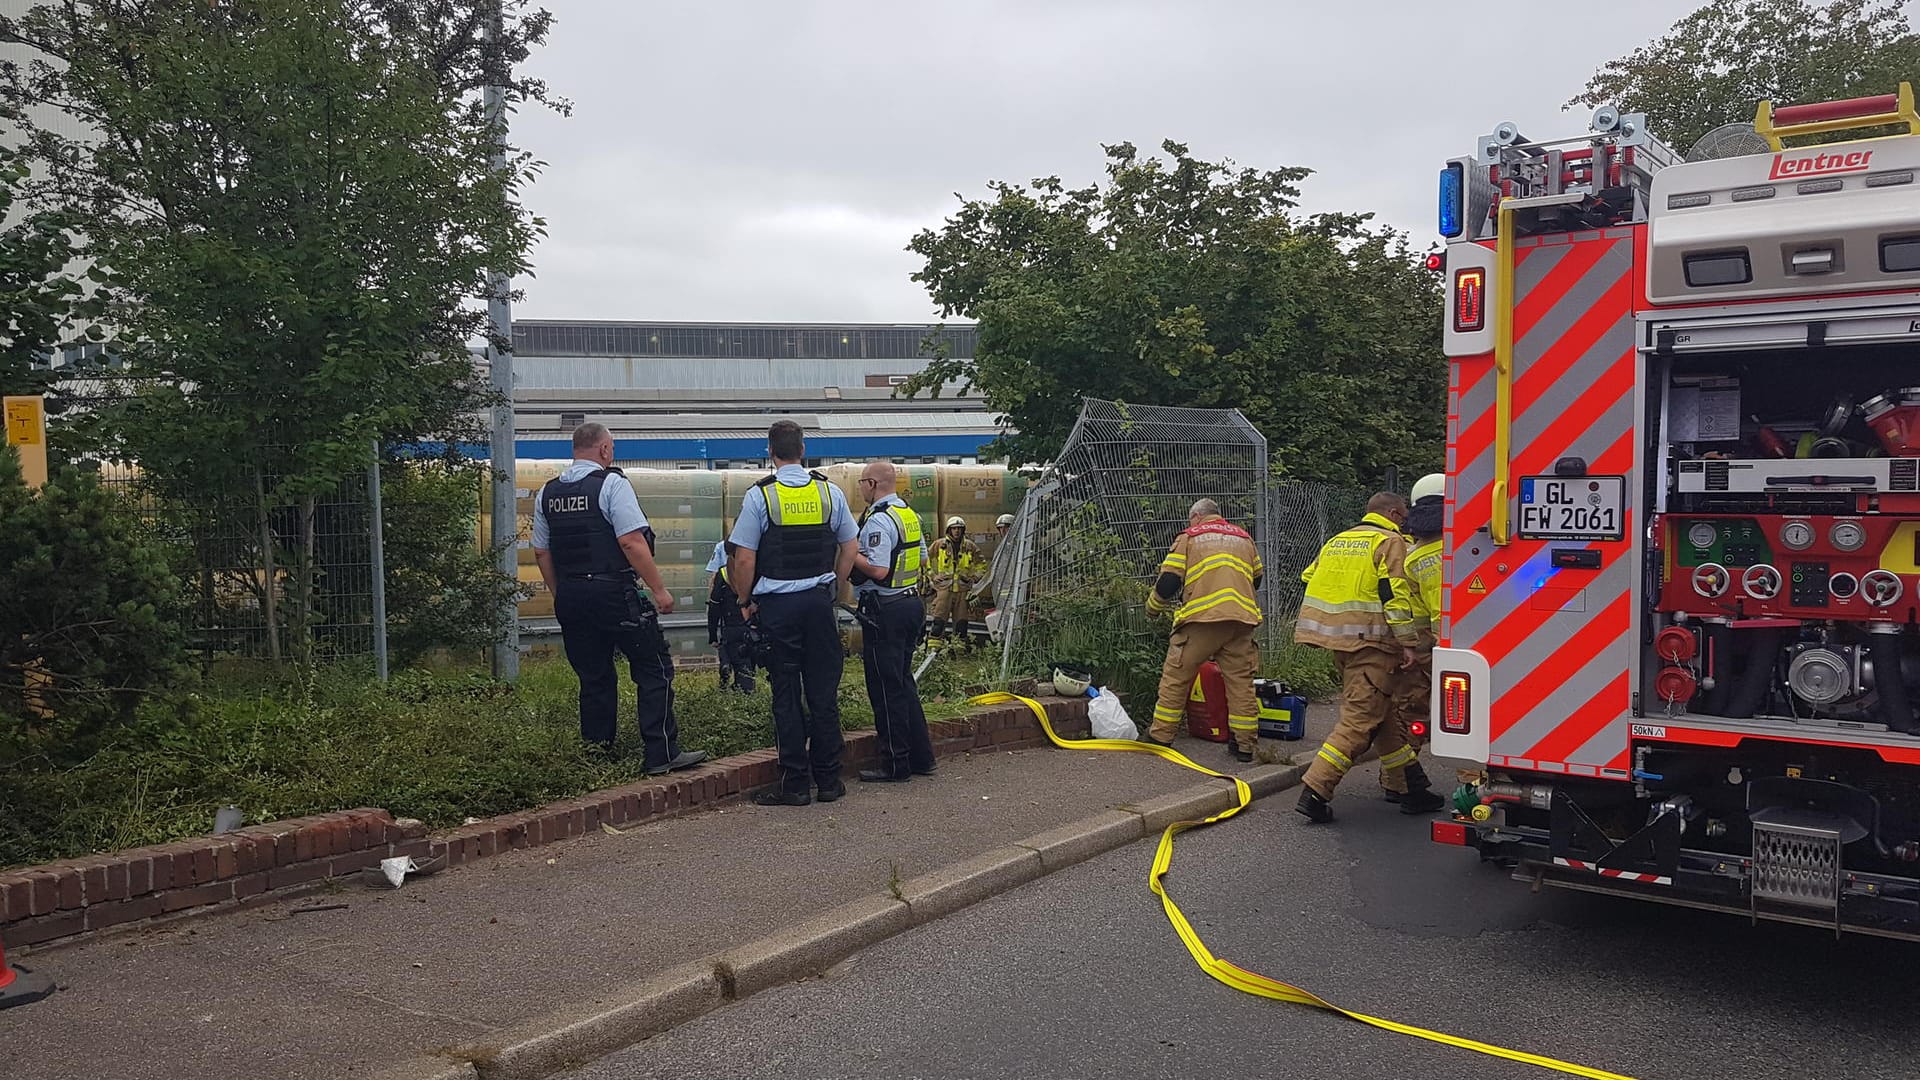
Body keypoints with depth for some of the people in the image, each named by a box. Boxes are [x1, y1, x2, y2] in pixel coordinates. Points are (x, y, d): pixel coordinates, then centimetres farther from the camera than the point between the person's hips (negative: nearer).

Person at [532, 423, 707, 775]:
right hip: (614, 593, -7)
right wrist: (659, 589, -12)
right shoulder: (612, 483, -8)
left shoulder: (547, 493, 11)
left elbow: (541, 552, 14)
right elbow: (631, 541, -16)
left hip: (570, 597, 7)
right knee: (654, 670, 0)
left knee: (593, 678, 15)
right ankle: (662, 754, -3)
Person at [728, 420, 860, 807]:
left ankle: (794, 783, 6)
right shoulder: (829, 492, 4)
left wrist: (746, 602, 4)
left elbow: (744, 560, -9)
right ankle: (828, 780, 14)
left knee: (786, 696, 3)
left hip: (777, 604, -3)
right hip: (819, 601, 3)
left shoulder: (760, 495, -7)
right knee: (823, 692, 8)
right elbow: (850, 550, 9)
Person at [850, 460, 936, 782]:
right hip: (912, 604, 9)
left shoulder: (878, 520, -17)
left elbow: (878, 570, -24)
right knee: (903, 682, 17)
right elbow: (922, 559, 20)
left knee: (886, 687, -2)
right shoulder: (910, 514, 12)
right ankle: (920, 757, 22)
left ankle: (895, 765, 3)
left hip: (885, 611, -9)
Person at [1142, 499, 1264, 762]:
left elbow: (1168, 580, 4)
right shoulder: (1244, 537, 24)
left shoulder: (1189, 537, 11)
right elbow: (1257, 580, 28)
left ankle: (1161, 735, 9)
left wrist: (1153, 606, 21)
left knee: (1176, 676, 5)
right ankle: (1244, 743, 10)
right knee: (1241, 680, 9)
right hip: (1242, 619, 4)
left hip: (1202, 616, -4)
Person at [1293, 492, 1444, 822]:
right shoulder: (1390, 541, -3)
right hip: (1369, 640, -9)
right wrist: (1407, 642, -13)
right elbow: (1395, 593, -13)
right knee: (1360, 719, -8)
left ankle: (1409, 786, 24)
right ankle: (1315, 791, -14)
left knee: (1382, 714, 17)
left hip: (1335, 638, 9)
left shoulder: (1338, 541, 20)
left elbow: (1308, 578, 21)